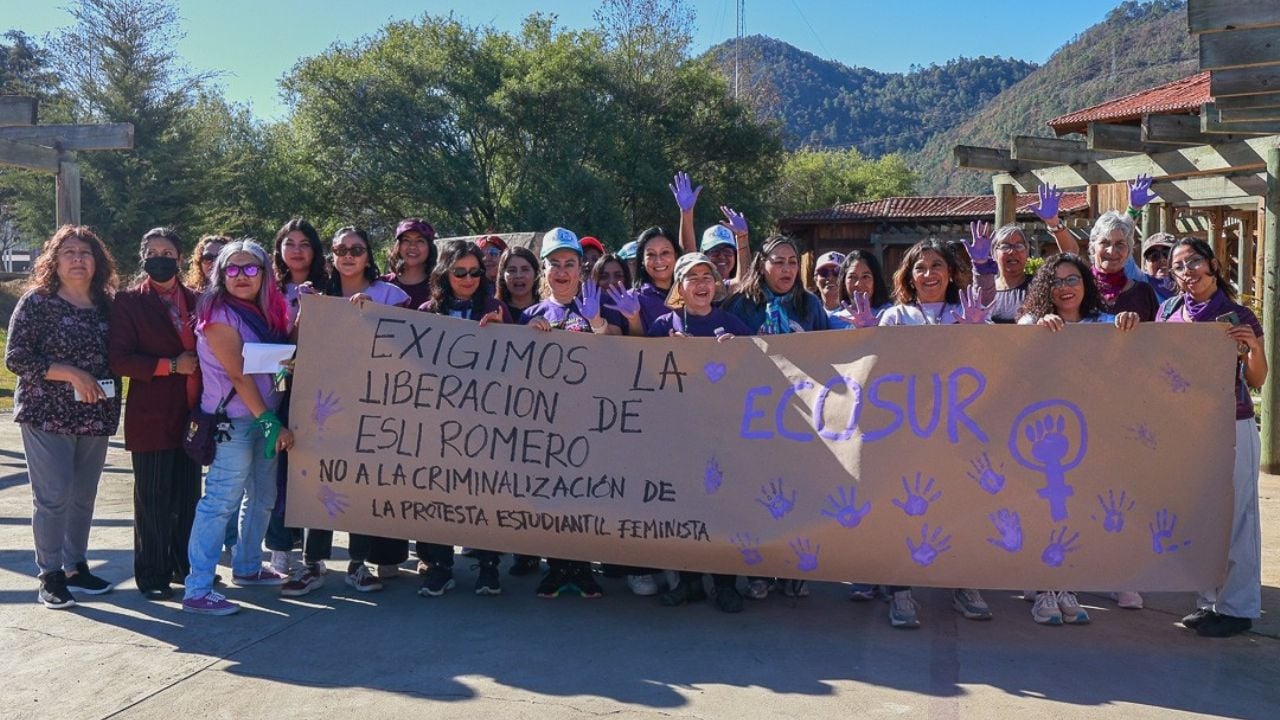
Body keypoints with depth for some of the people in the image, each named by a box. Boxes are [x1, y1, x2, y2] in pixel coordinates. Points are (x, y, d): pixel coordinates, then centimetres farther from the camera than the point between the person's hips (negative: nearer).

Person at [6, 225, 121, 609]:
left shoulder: (107, 304, 7)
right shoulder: (36, 302, -6)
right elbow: (16, 358, -10)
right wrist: (71, 374, -19)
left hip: (95, 416, 5)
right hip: (47, 415, -5)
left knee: (84, 496, 11)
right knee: (52, 496, -3)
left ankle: (76, 567, 24)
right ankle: (50, 576, 9)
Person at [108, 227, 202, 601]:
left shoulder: (194, 300, 10)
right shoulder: (129, 301, -3)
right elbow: (119, 359, -10)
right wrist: (171, 366, -15)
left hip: (191, 413, 5)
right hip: (151, 415, -4)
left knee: (188, 494, 11)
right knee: (153, 499, 2)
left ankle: (184, 563, 25)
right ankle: (152, 575, 14)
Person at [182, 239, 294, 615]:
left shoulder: (265, 312, 12)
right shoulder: (219, 314, -11)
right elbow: (238, 374, -17)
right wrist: (269, 422, -20)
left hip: (264, 415, 8)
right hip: (233, 420, -8)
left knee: (263, 496, 17)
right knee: (221, 501, -9)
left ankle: (247, 566, 34)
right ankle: (197, 590, -5)